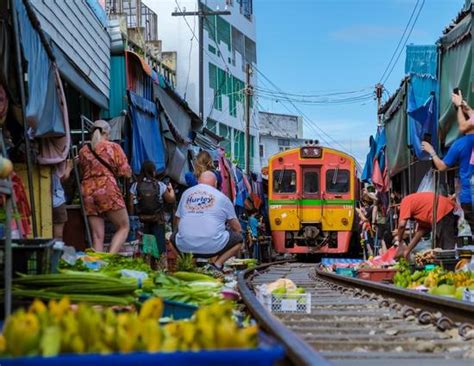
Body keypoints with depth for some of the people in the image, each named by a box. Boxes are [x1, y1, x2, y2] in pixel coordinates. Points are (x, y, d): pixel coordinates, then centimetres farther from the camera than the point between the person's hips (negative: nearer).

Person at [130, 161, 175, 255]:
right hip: (158, 222, -1)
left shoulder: (135, 186, -4)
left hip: (142, 221, 1)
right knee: (159, 244, 5)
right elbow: (171, 200, 4)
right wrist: (171, 189, 21)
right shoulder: (160, 186, -6)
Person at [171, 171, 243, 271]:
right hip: (212, 247, -3)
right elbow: (237, 228, 16)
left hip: (185, 246, 3)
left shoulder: (186, 193, 16)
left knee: (174, 238, 35)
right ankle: (217, 264, 1)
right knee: (239, 238, 20)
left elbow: (178, 222, 23)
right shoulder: (221, 197, 9)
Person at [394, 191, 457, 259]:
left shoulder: (406, 201, 9)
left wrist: (399, 240, 14)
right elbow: (421, 230, 28)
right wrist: (407, 250, 28)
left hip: (442, 213, -9)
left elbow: (402, 224, -4)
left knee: (448, 247, -11)